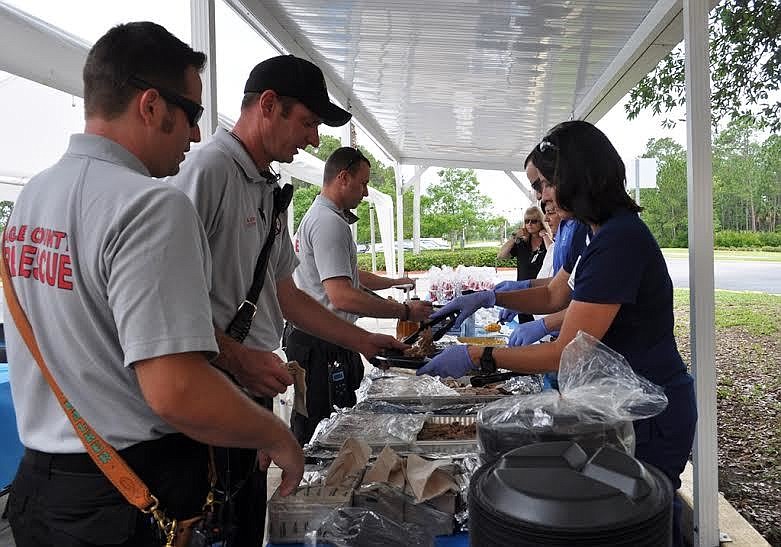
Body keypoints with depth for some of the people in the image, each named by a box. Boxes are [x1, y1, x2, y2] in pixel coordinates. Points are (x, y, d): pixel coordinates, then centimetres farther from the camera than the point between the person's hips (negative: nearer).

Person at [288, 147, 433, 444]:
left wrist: (395, 282, 21)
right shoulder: (330, 222, -18)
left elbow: (347, 274, 28)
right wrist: (405, 311, -20)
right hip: (322, 344, -11)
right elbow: (342, 297, -27)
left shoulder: (318, 216, 17)